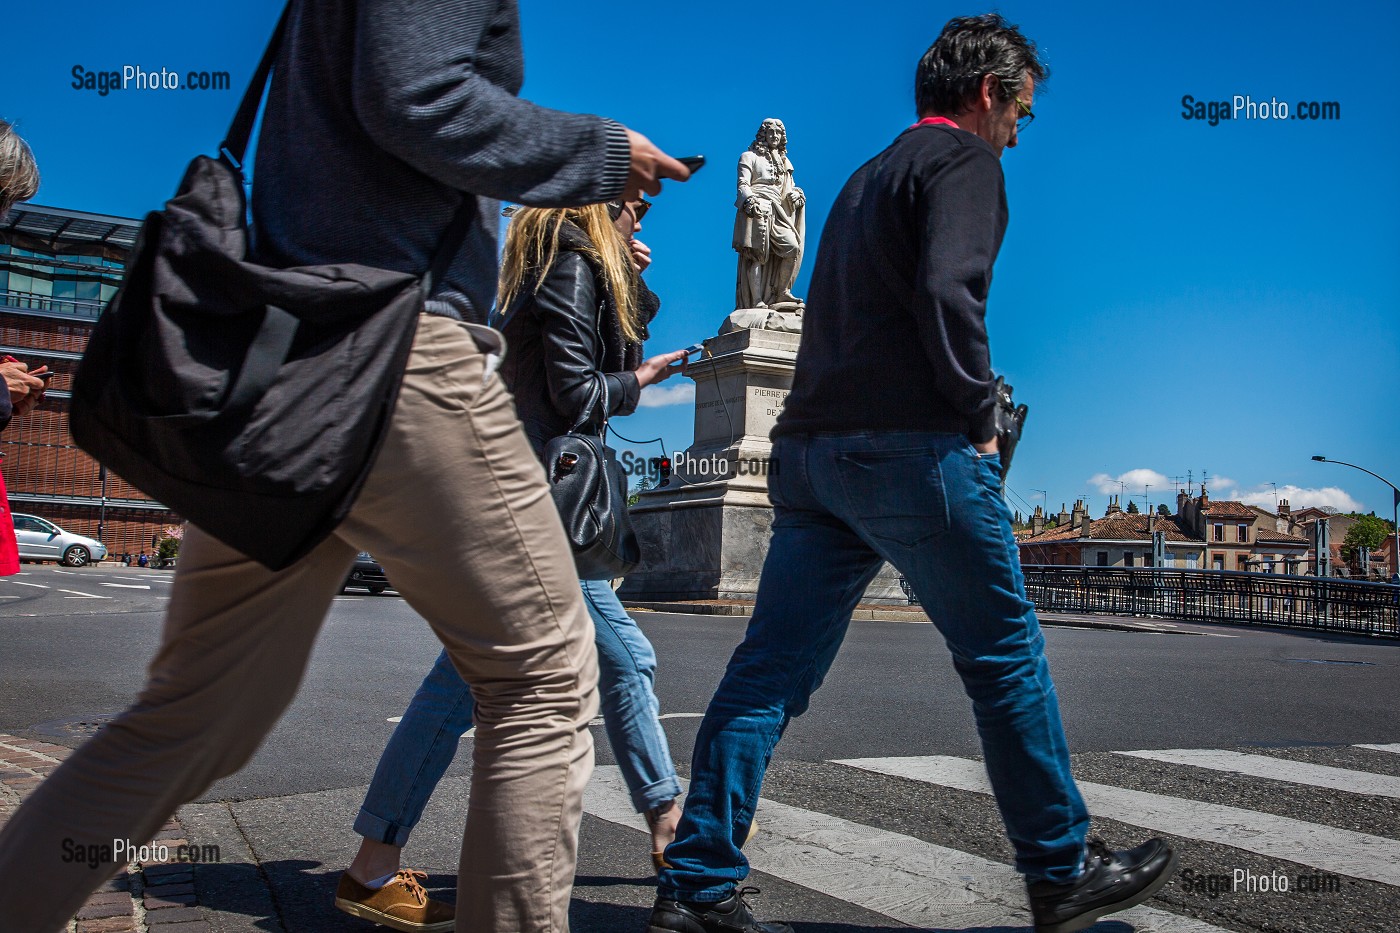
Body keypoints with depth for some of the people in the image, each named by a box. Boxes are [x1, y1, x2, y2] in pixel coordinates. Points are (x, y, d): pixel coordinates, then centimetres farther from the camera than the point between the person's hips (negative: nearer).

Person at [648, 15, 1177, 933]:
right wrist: (980, 417, -7)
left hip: (812, 447, 8)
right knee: (1007, 657, 6)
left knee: (771, 670, 4)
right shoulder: (964, 160, 0)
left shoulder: (867, 177, 26)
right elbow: (947, 293, -17)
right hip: (909, 448, -8)